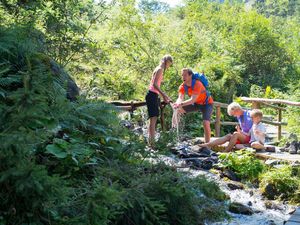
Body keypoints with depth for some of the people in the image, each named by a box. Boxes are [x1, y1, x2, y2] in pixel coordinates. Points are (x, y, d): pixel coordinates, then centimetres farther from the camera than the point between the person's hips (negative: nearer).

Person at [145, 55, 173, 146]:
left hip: (154, 95, 10)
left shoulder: (159, 69, 19)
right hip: (152, 95, -10)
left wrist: (164, 96, 22)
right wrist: (163, 94, -26)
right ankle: (152, 142, -15)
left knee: (153, 119, 11)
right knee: (153, 119, -13)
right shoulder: (160, 69, -10)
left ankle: (150, 141, 15)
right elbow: (154, 84, -21)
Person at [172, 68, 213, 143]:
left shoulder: (197, 84, -32)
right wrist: (177, 104, -51)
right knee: (177, 109, -8)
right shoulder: (182, 86, -14)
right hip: (196, 104, 6)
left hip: (206, 103, -6)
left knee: (206, 123, -25)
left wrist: (181, 104, -56)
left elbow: (193, 100, -42)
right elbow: (180, 98, -27)